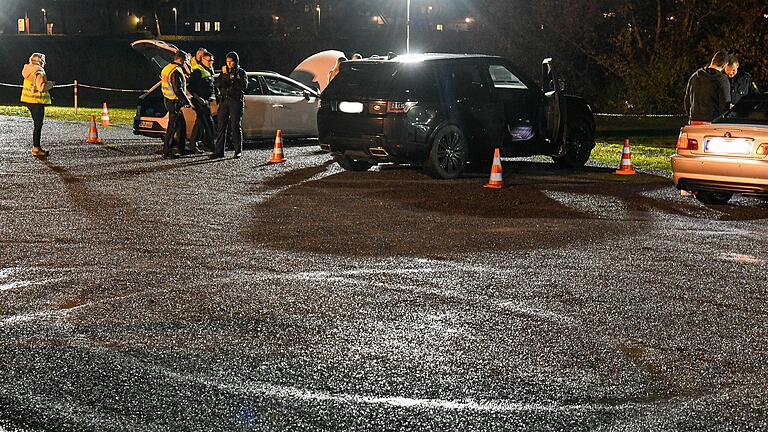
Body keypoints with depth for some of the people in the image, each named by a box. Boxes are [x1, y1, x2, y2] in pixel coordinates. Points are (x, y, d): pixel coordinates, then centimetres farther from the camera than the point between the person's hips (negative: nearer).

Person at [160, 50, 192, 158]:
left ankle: (182, 149, 23)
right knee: (172, 127, -5)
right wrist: (187, 101, -14)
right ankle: (166, 152, -3)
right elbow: (178, 90, -23)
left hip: (168, 100, 10)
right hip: (175, 103, -10)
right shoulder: (176, 72, -20)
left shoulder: (167, 68, 12)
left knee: (181, 124, 17)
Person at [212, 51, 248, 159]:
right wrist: (224, 75, -10)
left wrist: (233, 79, -12)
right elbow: (217, 84, 3)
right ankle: (219, 151, 2)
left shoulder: (241, 72, 6)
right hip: (224, 100, 4)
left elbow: (244, 86, -8)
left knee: (235, 127, -5)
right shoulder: (224, 71, 16)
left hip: (236, 101, -4)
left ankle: (238, 151, 0)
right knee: (221, 126, 0)